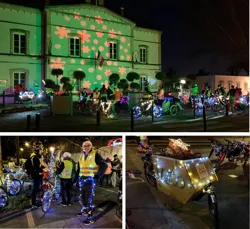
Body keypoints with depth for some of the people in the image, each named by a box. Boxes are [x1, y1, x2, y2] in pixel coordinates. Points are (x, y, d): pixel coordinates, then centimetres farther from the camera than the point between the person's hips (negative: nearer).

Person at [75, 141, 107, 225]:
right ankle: (84, 210, 39)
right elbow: (79, 169, 20)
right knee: (82, 197, 18)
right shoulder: (82, 156, 11)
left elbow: (104, 165, -11)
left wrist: (98, 176, -14)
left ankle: (90, 217, -3)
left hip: (91, 180, -7)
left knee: (89, 198, -9)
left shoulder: (95, 154, -9)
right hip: (82, 179, 7)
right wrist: (76, 178, 15)